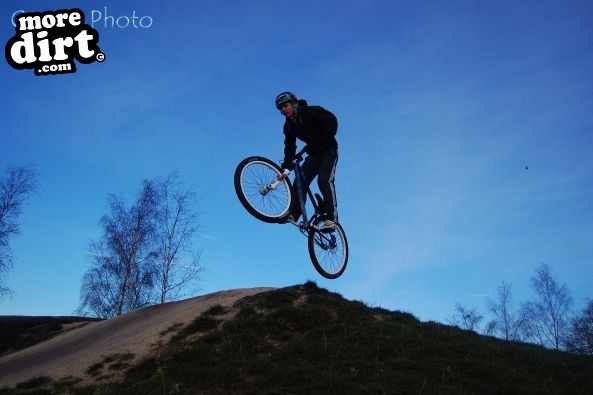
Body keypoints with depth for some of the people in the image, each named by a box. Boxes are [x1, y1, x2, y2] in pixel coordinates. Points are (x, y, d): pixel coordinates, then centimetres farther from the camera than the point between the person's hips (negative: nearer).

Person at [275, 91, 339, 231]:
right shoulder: (289, 126, 4)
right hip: (313, 154, 6)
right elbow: (290, 147, 2)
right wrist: (286, 164, -13)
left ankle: (331, 218, -28)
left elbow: (332, 120, -21)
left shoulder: (312, 112, -12)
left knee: (324, 181, -24)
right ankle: (293, 214, -15)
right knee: (300, 181, -12)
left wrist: (324, 139, -32)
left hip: (328, 150, -6)